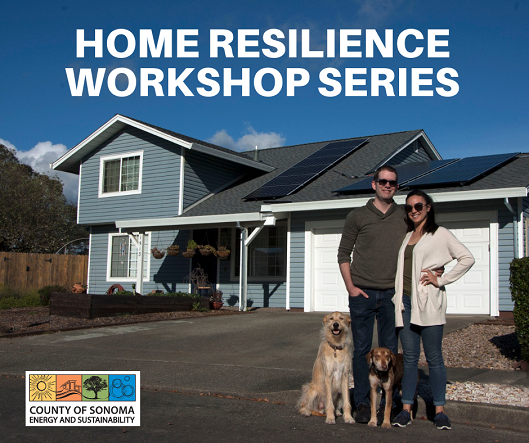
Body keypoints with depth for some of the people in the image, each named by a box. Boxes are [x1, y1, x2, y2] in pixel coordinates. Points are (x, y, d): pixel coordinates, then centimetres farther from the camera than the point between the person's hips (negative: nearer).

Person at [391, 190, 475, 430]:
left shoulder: (440, 234, 2)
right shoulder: (406, 236, 18)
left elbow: (467, 258, -3)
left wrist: (442, 280, -6)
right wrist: (397, 296, 10)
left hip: (428, 302, -4)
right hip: (405, 301, 5)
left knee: (434, 357, 1)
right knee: (409, 357, 6)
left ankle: (439, 410, 10)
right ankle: (406, 409, 10)